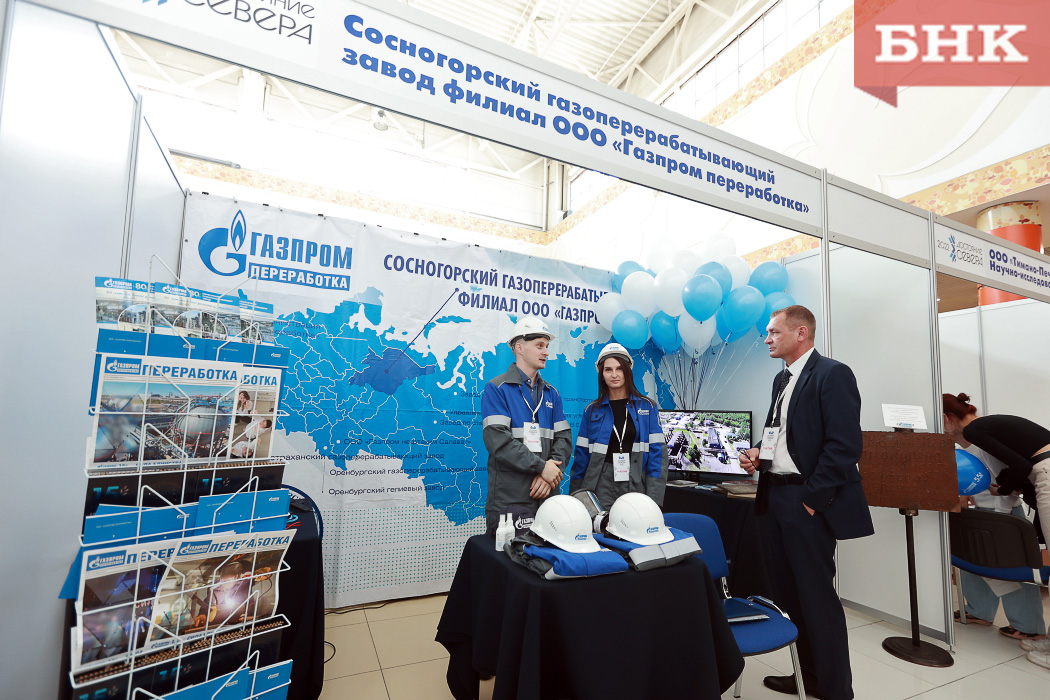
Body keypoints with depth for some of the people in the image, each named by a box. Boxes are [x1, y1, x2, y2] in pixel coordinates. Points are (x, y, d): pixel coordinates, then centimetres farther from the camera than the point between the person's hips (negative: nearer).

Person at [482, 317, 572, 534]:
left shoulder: (551, 394, 15)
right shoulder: (497, 389, -4)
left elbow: (564, 437, 8)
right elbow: (498, 440, -15)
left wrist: (549, 474, -8)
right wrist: (541, 467, -15)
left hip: (546, 495, 5)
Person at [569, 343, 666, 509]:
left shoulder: (647, 407, 4)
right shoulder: (592, 411, 6)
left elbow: (657, 453, 0)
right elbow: (581, 456, 7)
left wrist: (654, 500, -7)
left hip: (637, 485, 0)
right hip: (601, 485, 0)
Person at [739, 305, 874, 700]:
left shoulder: (832, 374, -11)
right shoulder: (782, 380, 15)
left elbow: (845, 444, -17)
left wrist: (811, 498, -17)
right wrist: (760, 453, 4)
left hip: (807, 502, -8)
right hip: (774, 497, 8)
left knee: (817, 597, 3)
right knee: (789, 594, 17)